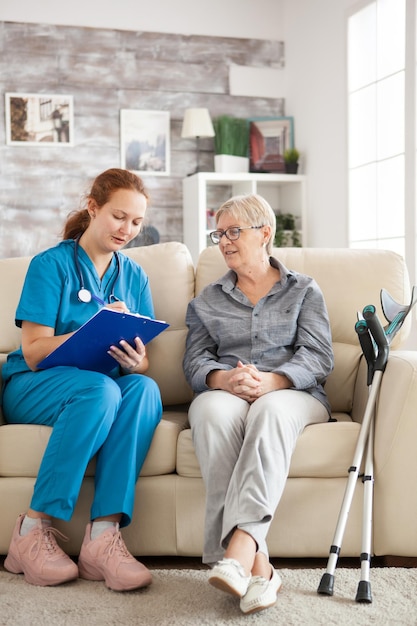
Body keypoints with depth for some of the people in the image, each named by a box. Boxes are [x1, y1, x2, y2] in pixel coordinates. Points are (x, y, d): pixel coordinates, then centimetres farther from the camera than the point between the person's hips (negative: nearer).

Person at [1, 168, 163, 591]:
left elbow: (142, 363, 7)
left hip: (108, 387, 4)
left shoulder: (133, 276, 12)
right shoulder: (51, 265, -3)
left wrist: (136, 361, -19)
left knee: (144, 388, -30)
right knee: (100, 388, -36)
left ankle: (103, 535, -36)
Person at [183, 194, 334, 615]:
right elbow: (195, 362, 10)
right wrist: (224, 378, -16)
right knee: (213, 410, -36)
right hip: (224, 393, 1)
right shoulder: (207, 301, 24)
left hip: (291, 394, -1)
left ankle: (239, 546, -52)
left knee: (271, 410, -39)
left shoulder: (304, 291, 17)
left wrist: (271, 380, -19)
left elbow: (318, 358, 2)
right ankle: (256, 563, -45)